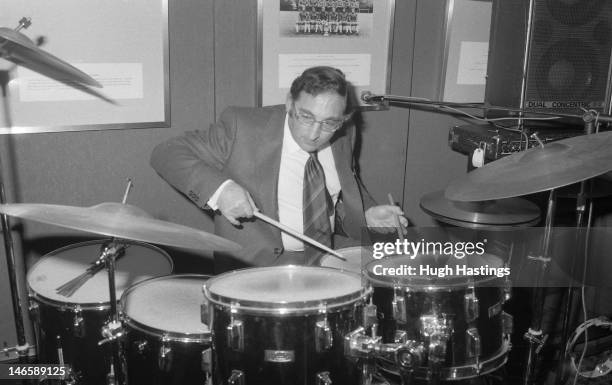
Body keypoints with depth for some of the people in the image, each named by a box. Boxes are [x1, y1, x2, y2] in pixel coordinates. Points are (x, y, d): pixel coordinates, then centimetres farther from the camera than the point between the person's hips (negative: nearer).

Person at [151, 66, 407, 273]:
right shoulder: (243, 126, -15)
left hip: (330, 258, 5)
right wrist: (219, 188, -29)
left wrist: (367, 213, 0)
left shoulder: (344, 136, 2)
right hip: (255, 265, -5)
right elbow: (166, 153, -13)